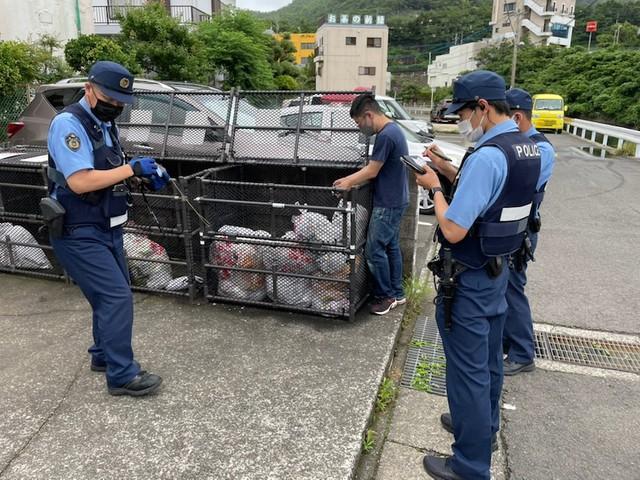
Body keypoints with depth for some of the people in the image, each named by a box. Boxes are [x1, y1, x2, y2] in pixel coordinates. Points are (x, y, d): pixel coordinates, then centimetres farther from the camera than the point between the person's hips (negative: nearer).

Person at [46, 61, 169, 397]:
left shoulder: (105, 124, 11)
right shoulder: (68, 123, -16)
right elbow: (80, 182, -26)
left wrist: (145, 175, -3)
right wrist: (133, 169, -23)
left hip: (106, 229, 9)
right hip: (79, 234, -9)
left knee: (112, 296, 17)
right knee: (117, 298, -9)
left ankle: (104, 356, 34)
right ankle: (122, 376, 2)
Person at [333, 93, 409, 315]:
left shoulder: (385, 135, -21)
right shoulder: (393, 129, 11)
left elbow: (372, 171, -17)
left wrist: (348, 182, -3)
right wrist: (351, 179, 6)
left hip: (387, 204, -10)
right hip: (395, 201, 10)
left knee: (374, 250, -3)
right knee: (391, 247, 15)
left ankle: (385, 295, 9)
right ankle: (397, 293, 25)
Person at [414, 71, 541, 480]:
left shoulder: (487, 156, -25)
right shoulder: (526, 147, 5)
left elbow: (453, 230, -28)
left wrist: (436, 188, -12)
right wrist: (448, 171, 7)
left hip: (468, 280, -10)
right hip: (498, 268, 10)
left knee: (468, 369, 3)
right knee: (489, 360, 23)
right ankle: (484, 427, 44)